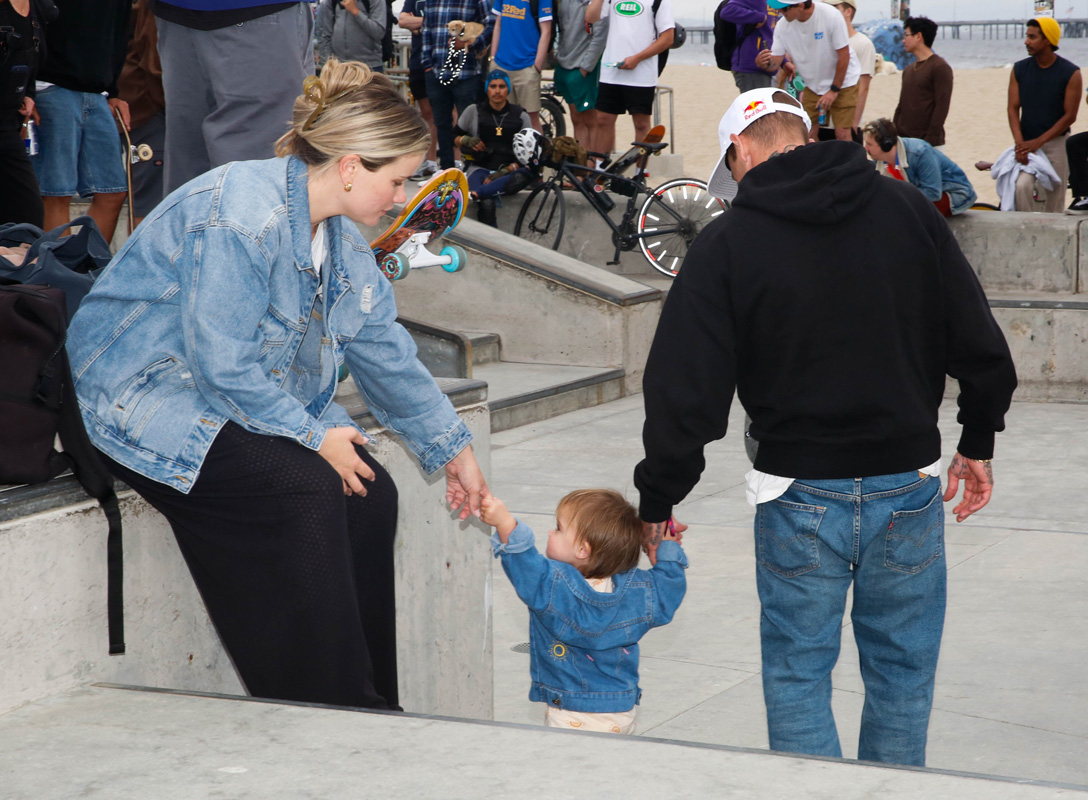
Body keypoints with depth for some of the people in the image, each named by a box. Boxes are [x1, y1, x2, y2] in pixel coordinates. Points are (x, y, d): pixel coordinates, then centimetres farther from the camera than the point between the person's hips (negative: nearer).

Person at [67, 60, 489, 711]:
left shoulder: (340, 234, 6)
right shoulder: (241, 216, -25)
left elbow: (385, 351, 16)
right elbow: (221, 364, -26)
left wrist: (453, 449, 19)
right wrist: (313, 436, -19)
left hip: (258, 396, 9)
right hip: (147, 400, -9)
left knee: (372, 495, -10)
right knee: (307, 492, -28)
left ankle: (369, 713, -5)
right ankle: (322, 713, -19)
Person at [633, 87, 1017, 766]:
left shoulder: (727, 244, -7)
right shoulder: (907, 210, 0)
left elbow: (684, 391, -8)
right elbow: (982, 347, 2)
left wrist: (656, 502, 3)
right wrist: (978, 444, 16)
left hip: (800, 499, -2)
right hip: (910, 489, 3)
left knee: (797, 674, 10)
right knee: (902, 673, 16)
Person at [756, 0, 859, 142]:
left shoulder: (831, 16, -24)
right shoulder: (782, 26, -12)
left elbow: (844, 55, -18)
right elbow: (776, 60, -11)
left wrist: (834, 90, -17)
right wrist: (764, 63, -37)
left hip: (842, 82, -4)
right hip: (813, 86, 4)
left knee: (842, 134, -11)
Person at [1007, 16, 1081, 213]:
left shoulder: (1070, 73, -7)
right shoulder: (1019, 69, 2)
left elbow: (1070, 116, -8)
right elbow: (1013, 108, 0)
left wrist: (1038, 142, -15)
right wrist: (1019, 143, -15)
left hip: (1056, 143, -1)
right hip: (1027, 142, 1)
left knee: (1054, 199, 1)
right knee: (1022, 186, -22)